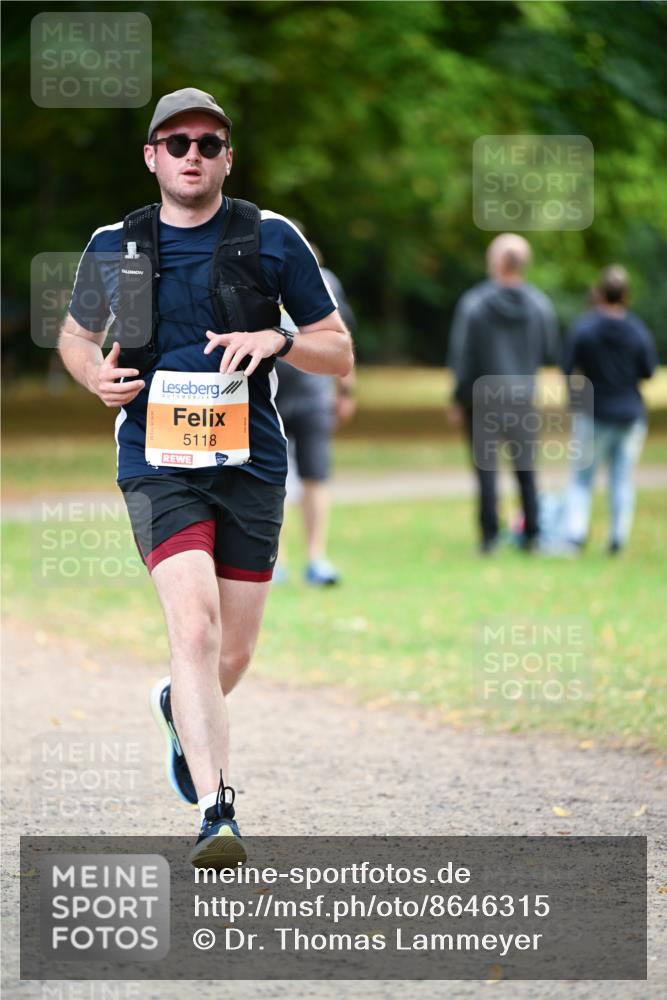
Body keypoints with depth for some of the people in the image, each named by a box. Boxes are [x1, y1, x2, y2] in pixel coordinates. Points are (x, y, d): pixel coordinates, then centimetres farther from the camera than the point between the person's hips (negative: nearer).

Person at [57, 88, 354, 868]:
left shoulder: (272, 239, 2)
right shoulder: (114, 247, 5)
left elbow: (340, 355, 6)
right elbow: (75, 335, 22)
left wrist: (276, 342, -14)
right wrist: (95, 374, -2)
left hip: (250, 464, 2)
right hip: (157, 464, -1)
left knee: (232, 655, 9)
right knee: (195, 626, -21)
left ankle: (180, 710, 44)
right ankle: (216, 811, -22)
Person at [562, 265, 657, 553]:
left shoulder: (583, 328, -13)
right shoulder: (638, 331, -7)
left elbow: (567, 368, -11)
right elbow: (648, 370, 0)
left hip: (594, 414, -2)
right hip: (631, 414, 2)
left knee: (581, 477, 8)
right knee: (623, 479, 9)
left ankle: (575, 533, -4)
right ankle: (618, 538, 7)